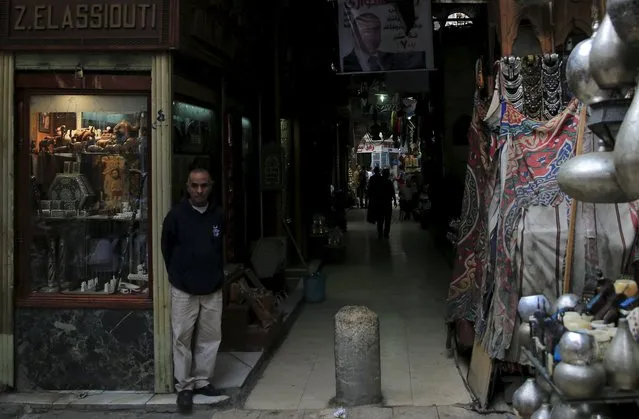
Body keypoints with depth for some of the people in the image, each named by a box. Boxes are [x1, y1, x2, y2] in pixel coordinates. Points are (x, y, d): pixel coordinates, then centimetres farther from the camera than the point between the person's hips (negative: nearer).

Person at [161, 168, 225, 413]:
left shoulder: (219, 215, 0)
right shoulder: (176, 215, -9)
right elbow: (166, 248, 3)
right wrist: (177, 275, 10)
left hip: (213, 289, 3)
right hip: (183, 290, -3)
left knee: (210, 337, 9)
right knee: (182, 339, 2)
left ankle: (202, 381, 24)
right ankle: (184, 387, 13)